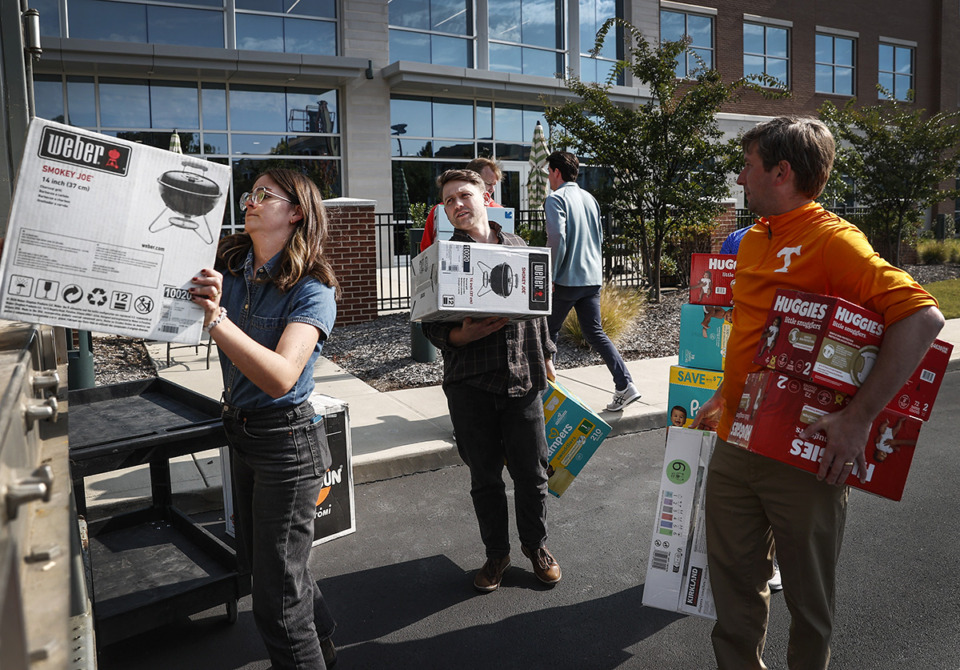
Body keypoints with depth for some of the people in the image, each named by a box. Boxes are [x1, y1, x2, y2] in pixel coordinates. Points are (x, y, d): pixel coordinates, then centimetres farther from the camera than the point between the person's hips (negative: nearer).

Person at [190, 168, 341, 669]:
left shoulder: (312, 290, -19)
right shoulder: (226, 266, 0)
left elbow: (280, 378, -33)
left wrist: (217, 318, -40)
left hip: (286, 440, -8)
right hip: (240, 431, 8)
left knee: (276, 594, 2)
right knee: (255, 558, 25)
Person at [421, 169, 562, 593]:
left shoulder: (517, 247, 9)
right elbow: (431, 326, 0)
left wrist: (545, 356, 20)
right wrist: (461, 336, -20)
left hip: (523, 377, 1)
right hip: (470, 383, -1)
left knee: (531, 472, 8)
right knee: (484, 476, 10)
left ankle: (536, 545, 32)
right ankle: (496, 553, 30)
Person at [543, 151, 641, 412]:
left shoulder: (555, 199, -8)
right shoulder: (590, 198, 15)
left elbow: (557, 238, -21)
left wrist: (550, 276, -15)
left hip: (567, 280, -7)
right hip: (593, 278, 7)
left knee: (549, 331, 10)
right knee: (594, 332, 8)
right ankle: (625, 385, -2)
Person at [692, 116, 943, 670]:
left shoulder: (832, 240, -15)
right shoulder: (753, 241, 10)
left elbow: (923, 316, -23)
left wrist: (860, 416, -26)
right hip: (735, 443, 7)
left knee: (808, 597, 12)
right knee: (735, 582, 18)